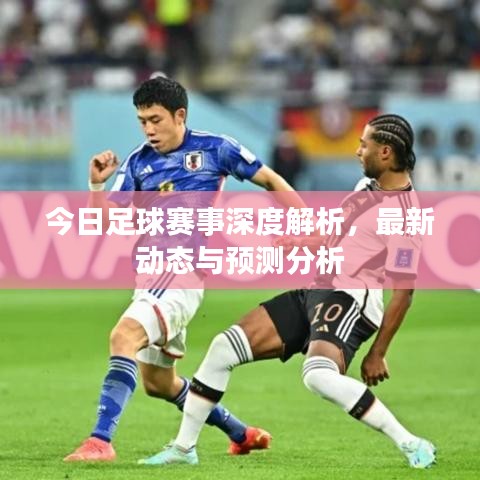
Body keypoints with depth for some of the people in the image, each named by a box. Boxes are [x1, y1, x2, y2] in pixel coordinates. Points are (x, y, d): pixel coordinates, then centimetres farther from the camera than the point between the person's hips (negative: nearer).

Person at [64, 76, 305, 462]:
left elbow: (270, 180, 7)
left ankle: (101, 441, -33)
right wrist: (97, 184, -14)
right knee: (157, 381, 17)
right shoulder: (137, 164, 10)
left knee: (125, 335, -29)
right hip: (152, 271, 8)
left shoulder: (214, 149, -1)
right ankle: (240, 434, 36)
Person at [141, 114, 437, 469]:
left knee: (319, 376, -37)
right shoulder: (368, 185, 11)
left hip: (349, 299, -9)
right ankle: (184, 448, 16)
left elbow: (403, 292, -17)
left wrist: (377, 354, -15)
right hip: (311, 290, 9)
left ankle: (411, 445, -26)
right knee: (223, 348, 3)